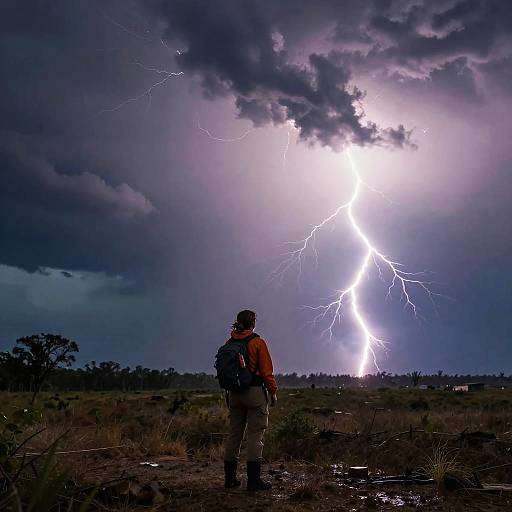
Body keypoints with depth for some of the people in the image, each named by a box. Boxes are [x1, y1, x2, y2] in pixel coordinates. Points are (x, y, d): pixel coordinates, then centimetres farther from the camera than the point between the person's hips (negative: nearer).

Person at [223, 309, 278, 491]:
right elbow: (267, 371, -9)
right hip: (255, 392, -5)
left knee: (234, 434, 12)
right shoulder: (258, 342, -8)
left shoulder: (229, 343, 7)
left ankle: (230, 477, 16)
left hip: (234, 393, 6)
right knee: (255, 435, -2)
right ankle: (253, 480, -3)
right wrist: (273, 391, 0)